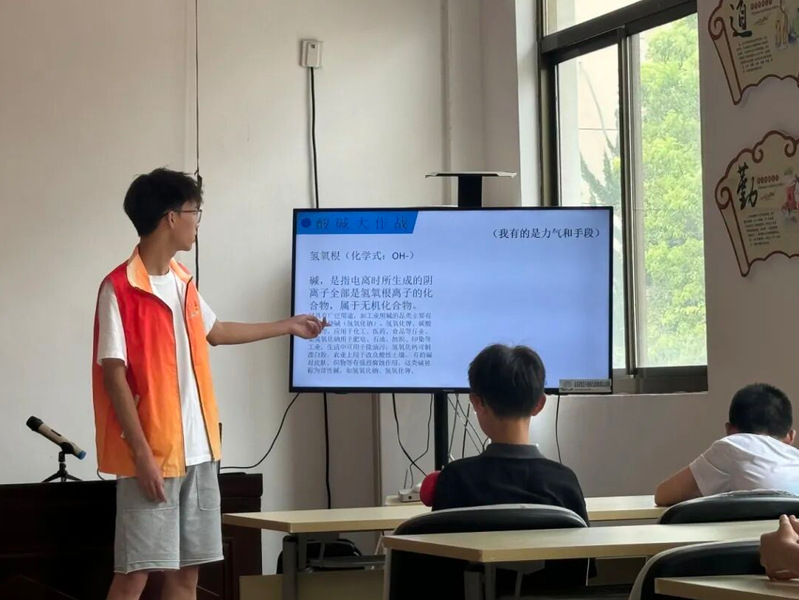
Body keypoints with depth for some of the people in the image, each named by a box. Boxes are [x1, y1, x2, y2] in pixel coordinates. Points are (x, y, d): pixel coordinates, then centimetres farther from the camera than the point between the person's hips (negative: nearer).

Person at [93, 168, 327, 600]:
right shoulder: (119, 288, -12)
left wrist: (288, 326, 38)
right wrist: (142, 454, -19)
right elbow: (114, 375, -15)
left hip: (196, 451, 8)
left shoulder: (182, 282, 13)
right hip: (151, 454, -8)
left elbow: (216, 332, 31)